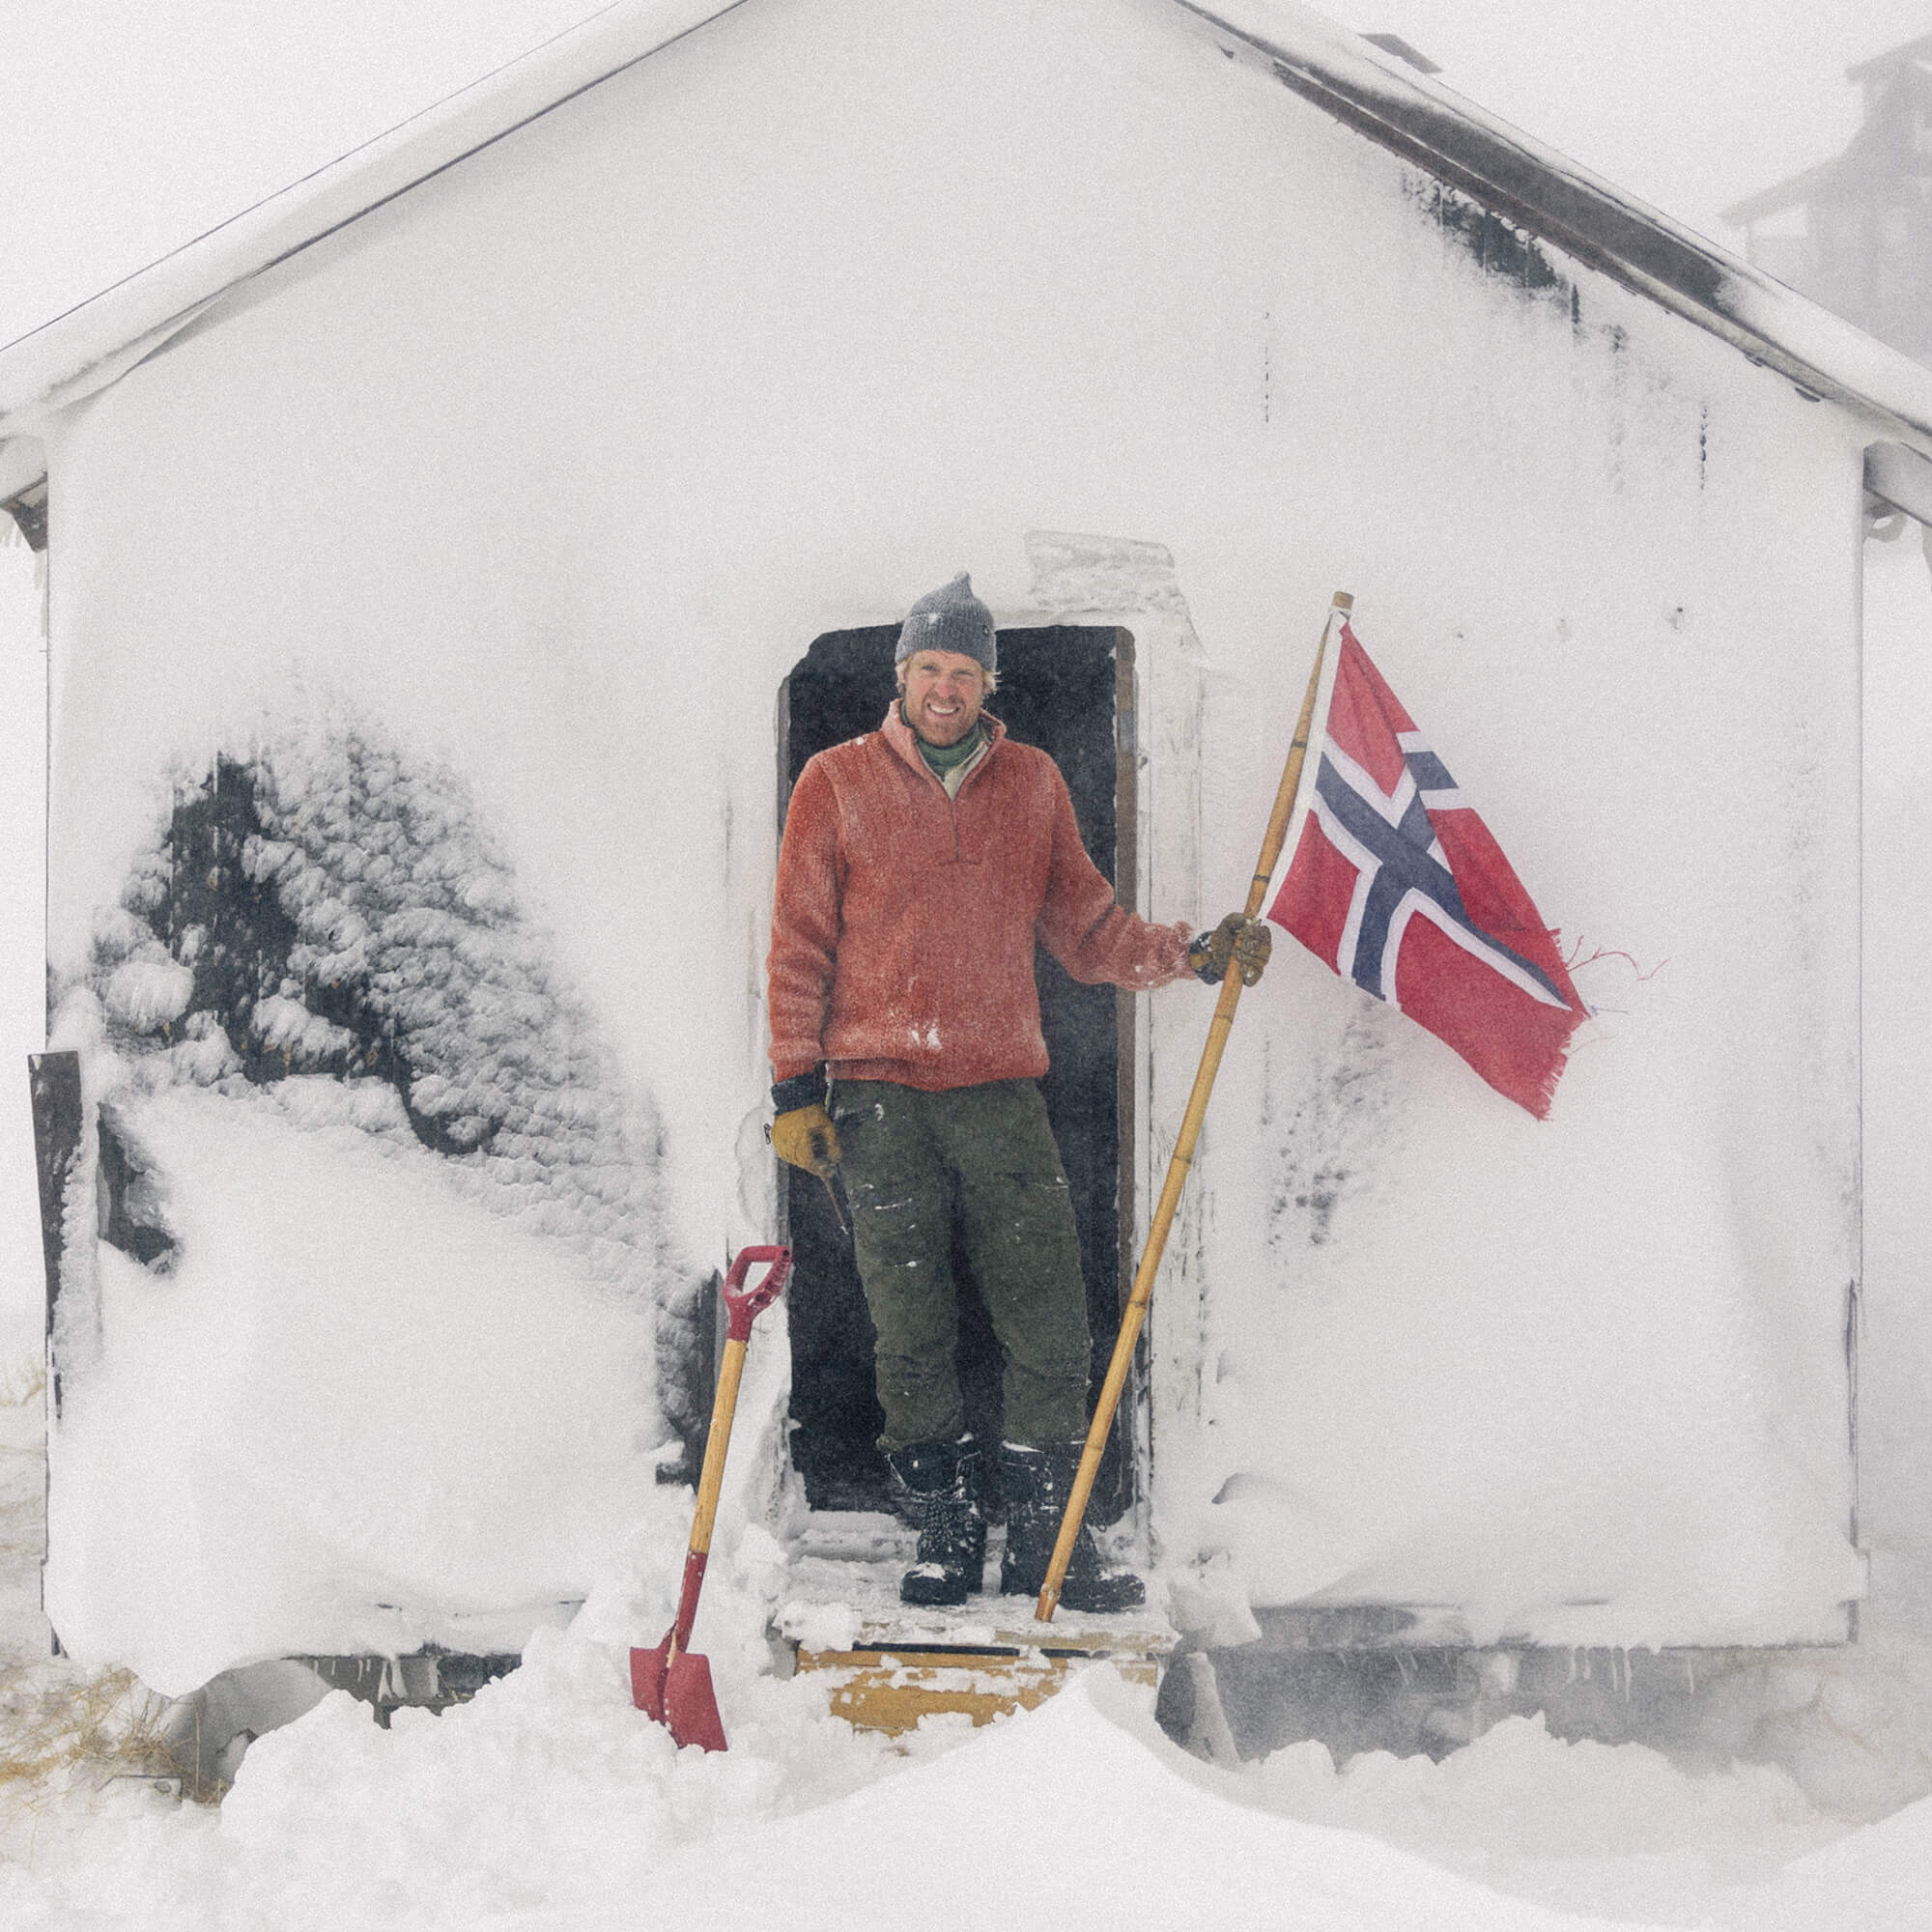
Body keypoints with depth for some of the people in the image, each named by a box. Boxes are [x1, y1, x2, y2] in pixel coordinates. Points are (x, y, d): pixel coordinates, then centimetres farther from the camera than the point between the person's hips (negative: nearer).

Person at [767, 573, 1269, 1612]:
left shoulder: (1032, 784, 11)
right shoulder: (837, 784, 4)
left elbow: (1086, 929, 14)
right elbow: (800, 945, 5)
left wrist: (1191, 953, -1)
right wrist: (795, 1086, -1)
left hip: (1001, 1093, 2)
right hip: (878, 1098, -2)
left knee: (1048, 1327, -3)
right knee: (911, 1331, 0)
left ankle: (1045, 1539, 5)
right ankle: (946, 1534, 11)